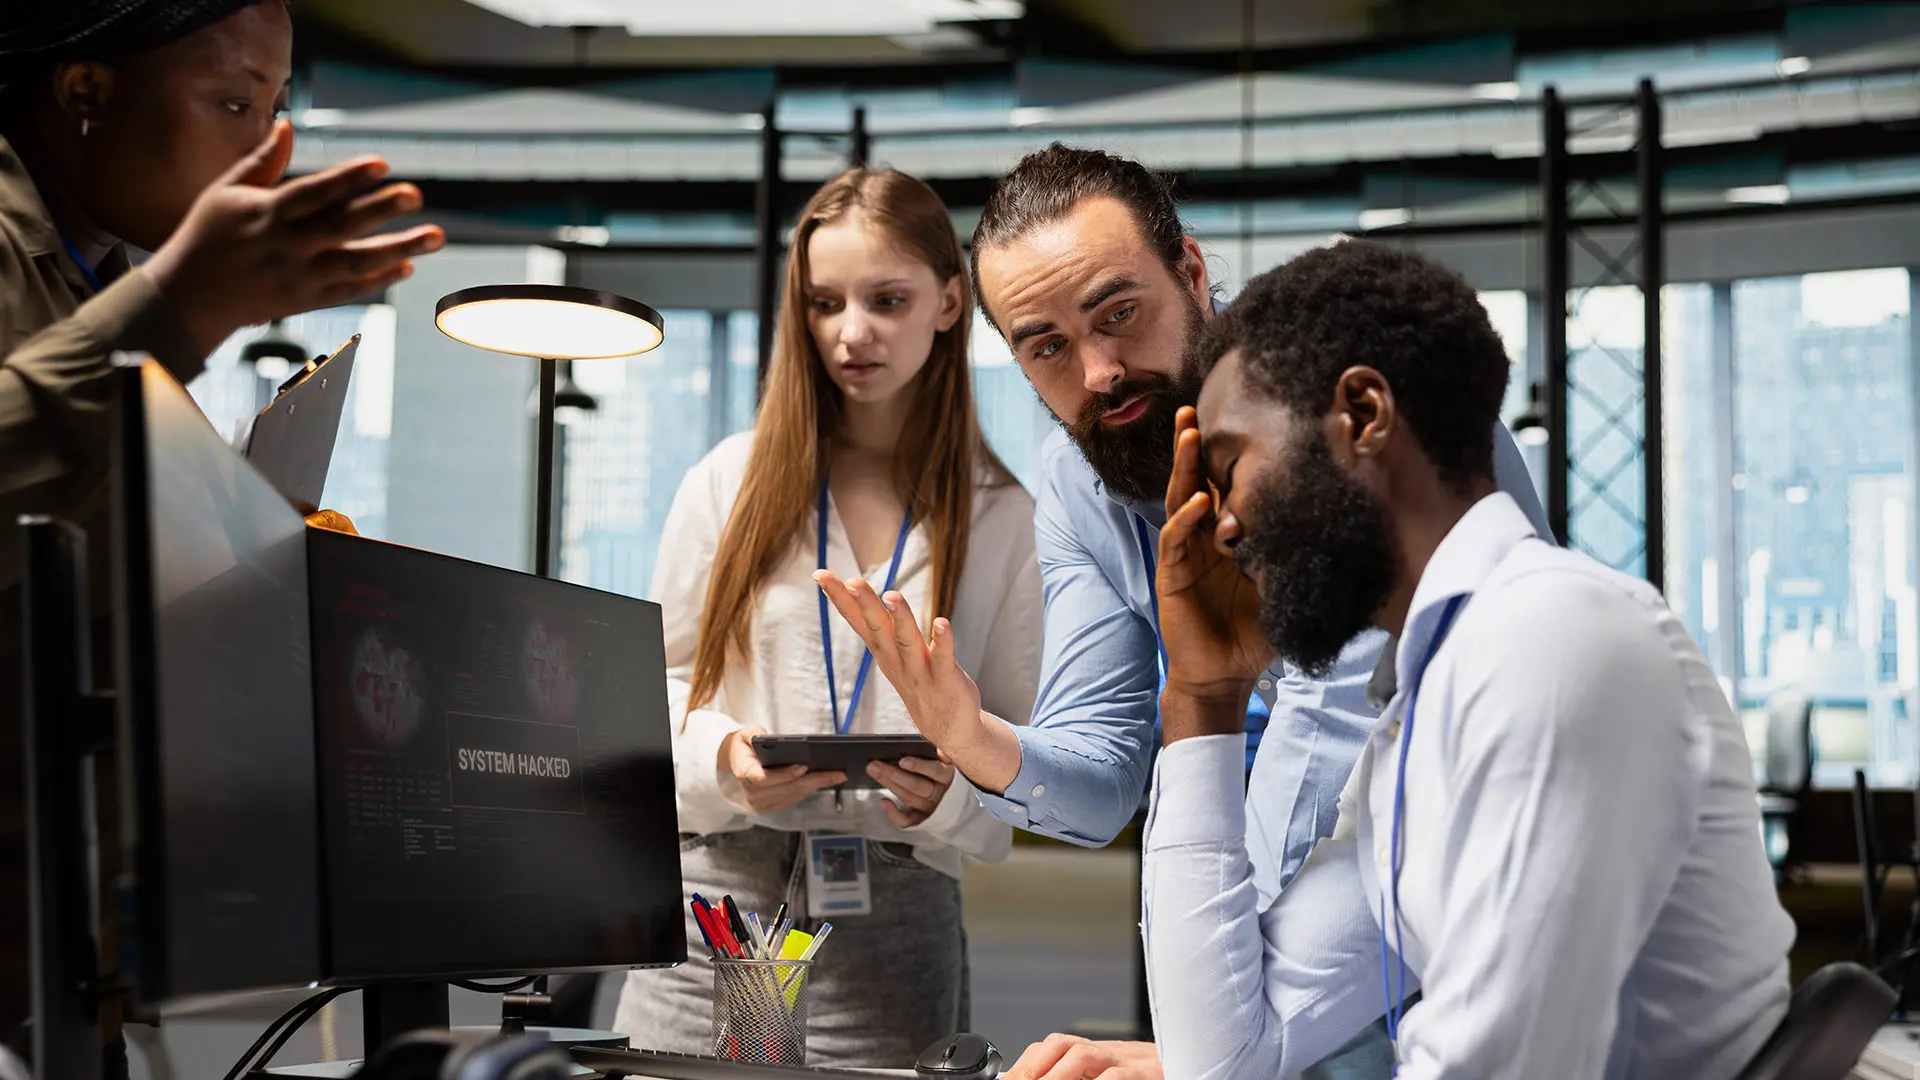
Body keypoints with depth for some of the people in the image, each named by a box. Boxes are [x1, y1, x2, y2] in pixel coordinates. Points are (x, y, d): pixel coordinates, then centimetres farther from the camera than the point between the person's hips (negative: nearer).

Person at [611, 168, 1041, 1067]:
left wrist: (952, 796, -16)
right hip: (717, 885, 1)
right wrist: (721, 758, -11)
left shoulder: (1002, 519, 5)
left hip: (897, 910, 0)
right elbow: (665, 676, 10)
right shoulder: (731, 481, 7)